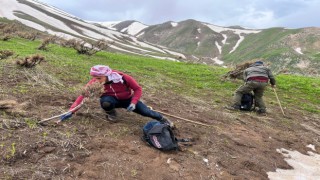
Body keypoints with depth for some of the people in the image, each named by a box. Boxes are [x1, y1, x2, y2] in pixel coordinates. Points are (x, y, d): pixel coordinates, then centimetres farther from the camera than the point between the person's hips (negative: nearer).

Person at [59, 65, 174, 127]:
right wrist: (71, 112, -36)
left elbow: (138, 89, -19)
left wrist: (133, 103, -31)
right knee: (105, 102, -37)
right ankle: (111, 113, 0)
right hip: (112, 100, 1)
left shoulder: (122, 77, -30)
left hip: (127, 99, -1)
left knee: (146, 112, -15)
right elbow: (83, 96, -28)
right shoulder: (95, 82, -26)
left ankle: (162, 119, 17)